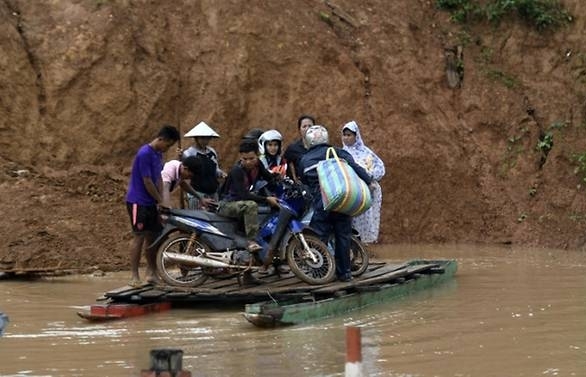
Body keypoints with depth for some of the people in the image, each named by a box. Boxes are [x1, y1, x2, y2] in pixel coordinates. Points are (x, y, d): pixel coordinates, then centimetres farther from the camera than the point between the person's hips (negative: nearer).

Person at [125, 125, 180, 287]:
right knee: (140, 237, -10)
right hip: (139, 202, -9)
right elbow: (147, 182, -19)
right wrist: (161, 201, -12)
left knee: (152, 236, 10)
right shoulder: (145, 154, -18)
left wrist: (160, 200, 4)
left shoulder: (158, 154, 10)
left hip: (151, 202, 9)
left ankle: (152, 273, 19)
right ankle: (134, 276, -8)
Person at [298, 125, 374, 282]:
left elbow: (303, 181, 18)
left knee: (319, 239, 5)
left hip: (320, 203, 0)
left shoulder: (304, 160, 12)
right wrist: (368, 181, -6)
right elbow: (354, 167, -6)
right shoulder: (336, 152, 6)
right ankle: (344, 272, 13)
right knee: (343, 236, 9)